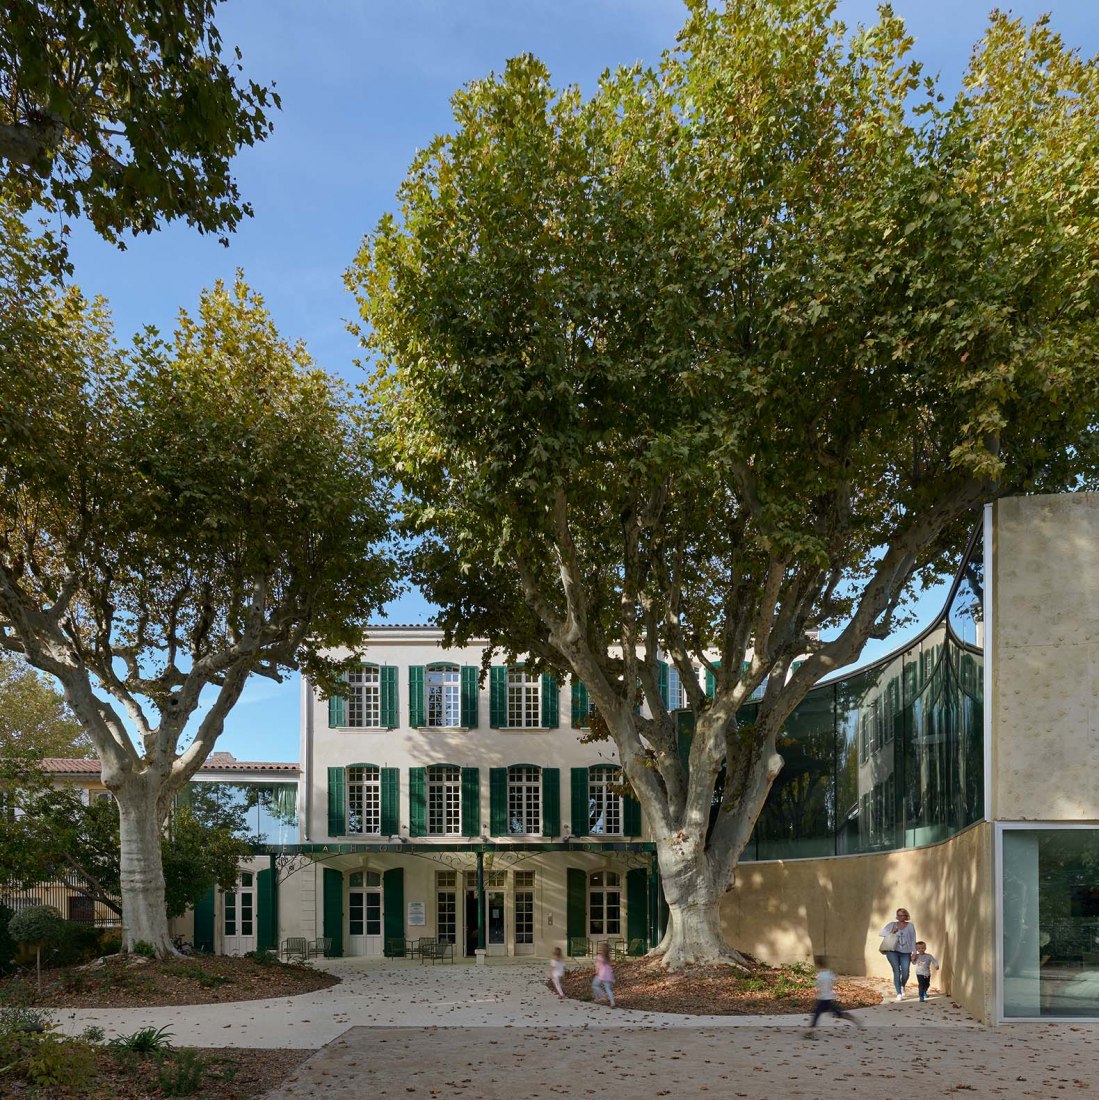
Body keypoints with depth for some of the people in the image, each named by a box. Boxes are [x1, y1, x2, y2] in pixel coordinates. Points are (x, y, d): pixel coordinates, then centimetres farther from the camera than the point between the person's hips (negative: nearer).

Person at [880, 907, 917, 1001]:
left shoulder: (910, 926, 8)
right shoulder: (892, 924, 8)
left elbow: (913, 940, 6)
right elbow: (881, 933, 6)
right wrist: (891, 932, -9)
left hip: (905, 952, 1)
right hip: (893, 951, -1)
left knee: (905, 972, -6)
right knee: (897, 971, -13)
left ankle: (903, 986, 29)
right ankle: (899, 994, -8)